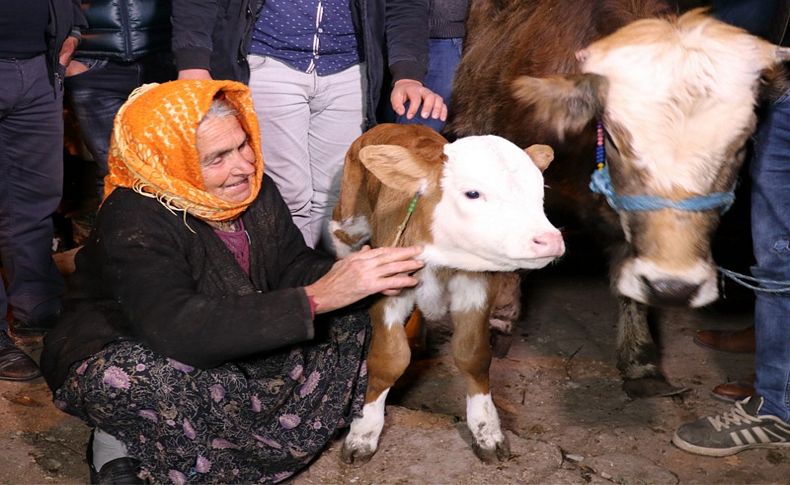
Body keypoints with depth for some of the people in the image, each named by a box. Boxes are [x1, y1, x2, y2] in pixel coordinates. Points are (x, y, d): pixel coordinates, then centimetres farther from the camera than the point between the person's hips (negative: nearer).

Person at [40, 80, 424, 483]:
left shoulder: (256, 190, -6)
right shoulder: (132, 221, -29)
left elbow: (292, 267, -7)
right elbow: (178, 328, -42)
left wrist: (350, 275, -31)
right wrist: (315, 298, -46)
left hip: (227, 356, 8)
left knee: (351, 319, -6)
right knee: (148, 375, -43)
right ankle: (123, 446, -6)